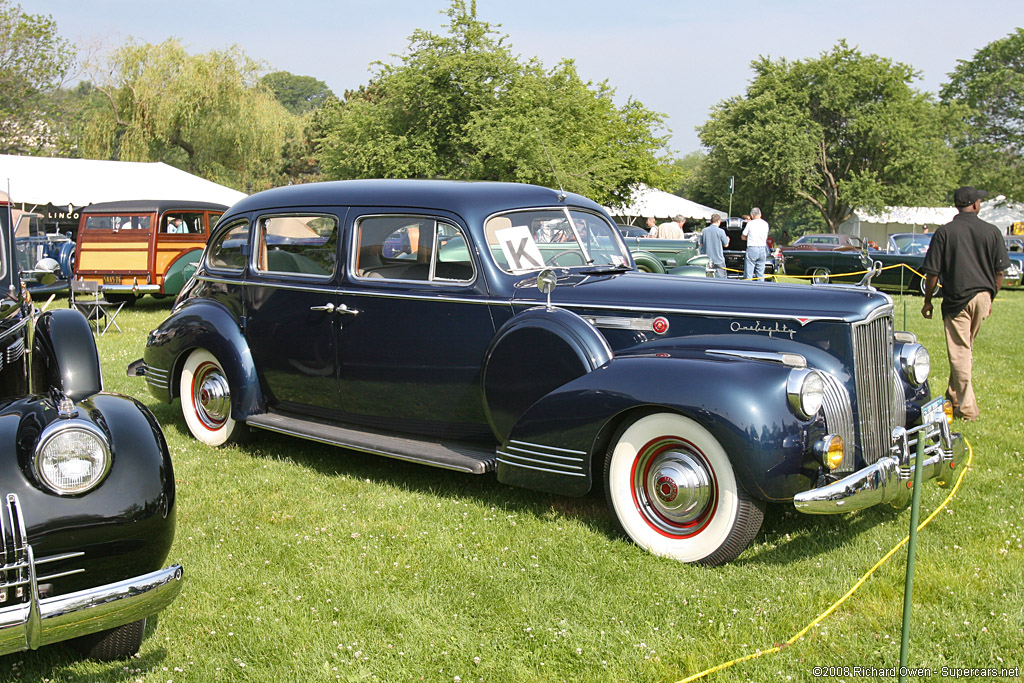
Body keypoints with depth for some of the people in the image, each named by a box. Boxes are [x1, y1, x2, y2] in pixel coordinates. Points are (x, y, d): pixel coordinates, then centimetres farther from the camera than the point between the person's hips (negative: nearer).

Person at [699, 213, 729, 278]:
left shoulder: (704, 231, 1)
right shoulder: (721, 231, -10)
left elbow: (701, 244, 10)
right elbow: (726, 245, 0)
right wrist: (727, 239, 21)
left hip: (707, 259, 4)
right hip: (718, 259, -4)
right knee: (722, 278, 2)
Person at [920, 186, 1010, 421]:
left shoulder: (944, 232, -6)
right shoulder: (992, 231, 1)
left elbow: (932, 272, -6)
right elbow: (1000, 271, 4)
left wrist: (927, 301, 5)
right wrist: (990, 298, 17)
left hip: (957, 298, -3)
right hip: (982, 296, 3)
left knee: (959, 352, 0)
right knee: (966, 348, 18)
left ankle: (966, 406, -2)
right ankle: (954, 396, 27)